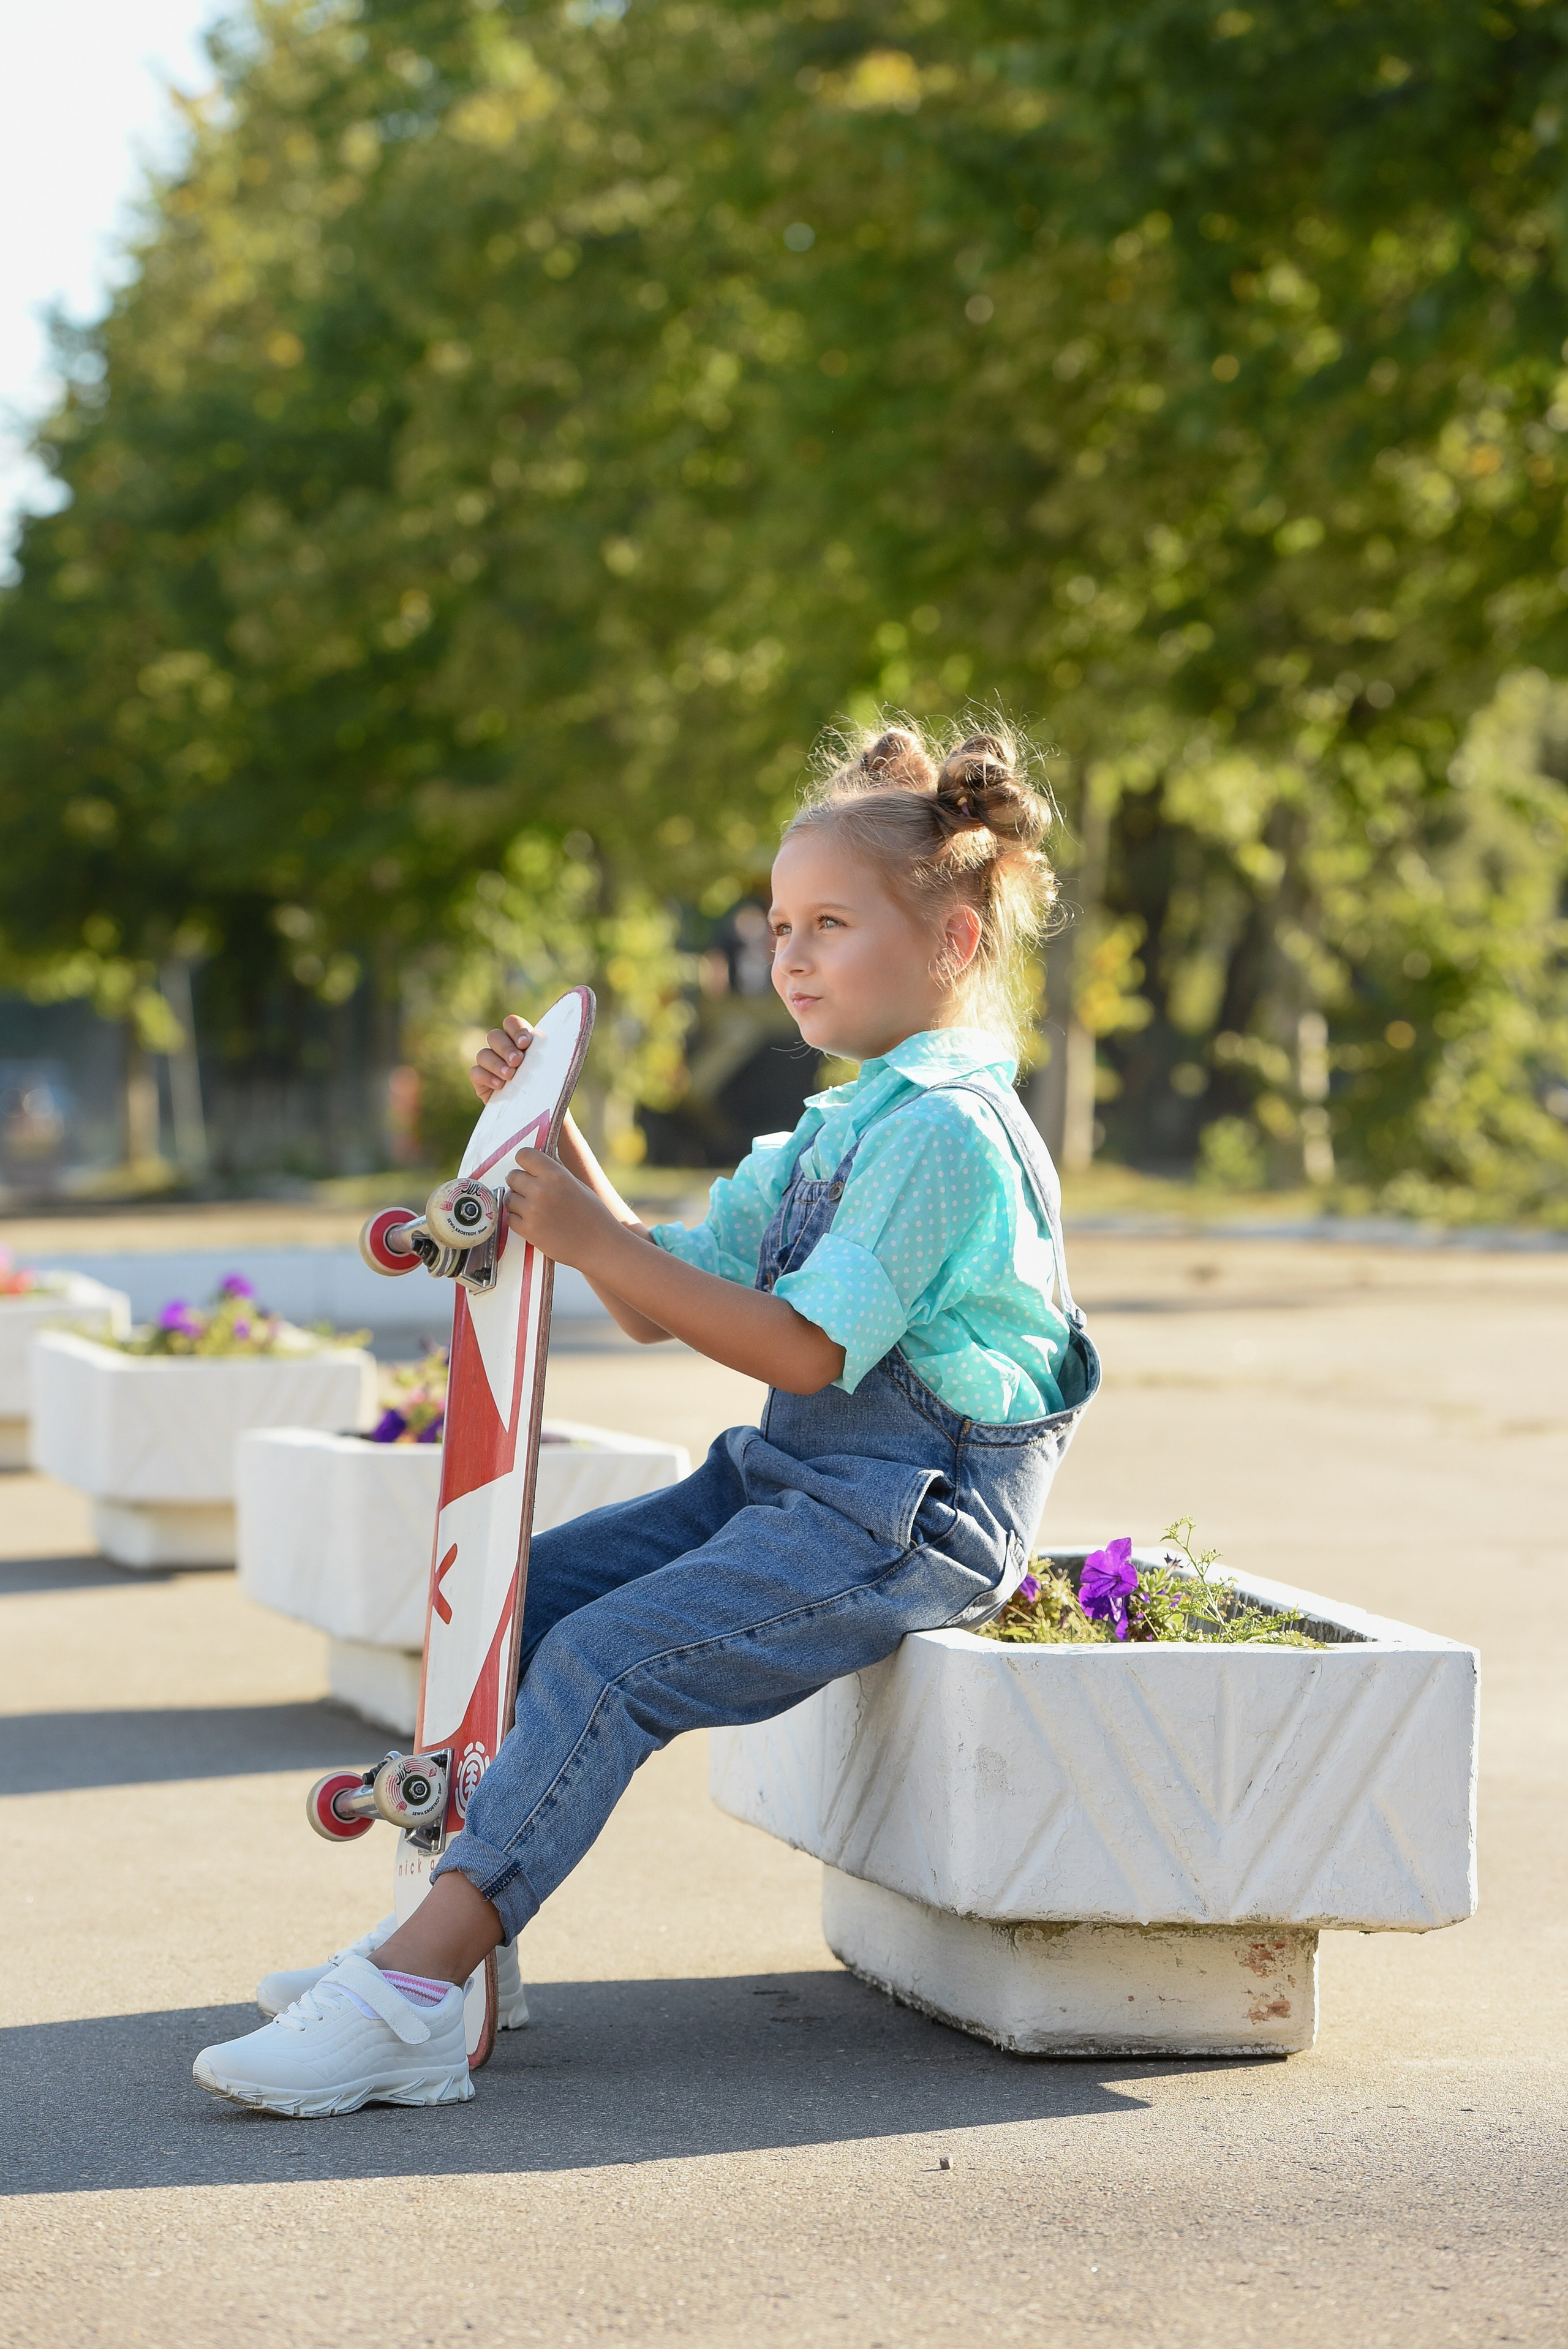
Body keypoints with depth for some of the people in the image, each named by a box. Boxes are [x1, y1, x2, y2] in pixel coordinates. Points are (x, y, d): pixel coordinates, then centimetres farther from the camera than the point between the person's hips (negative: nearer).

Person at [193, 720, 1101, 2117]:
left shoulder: (947, 1132, -14)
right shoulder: (838, 1131, 18)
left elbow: (805, 1346, -21)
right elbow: (661, 1304, 18)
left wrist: (595, 1241, -21)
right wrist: (557, 1138, 9)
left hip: (909, 1513, -10)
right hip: (790, 1477, 10)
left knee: (605, 1658, -24)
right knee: (524, 1591, 1)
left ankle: (409, 2000, -28)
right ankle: (452, 1925, 0)